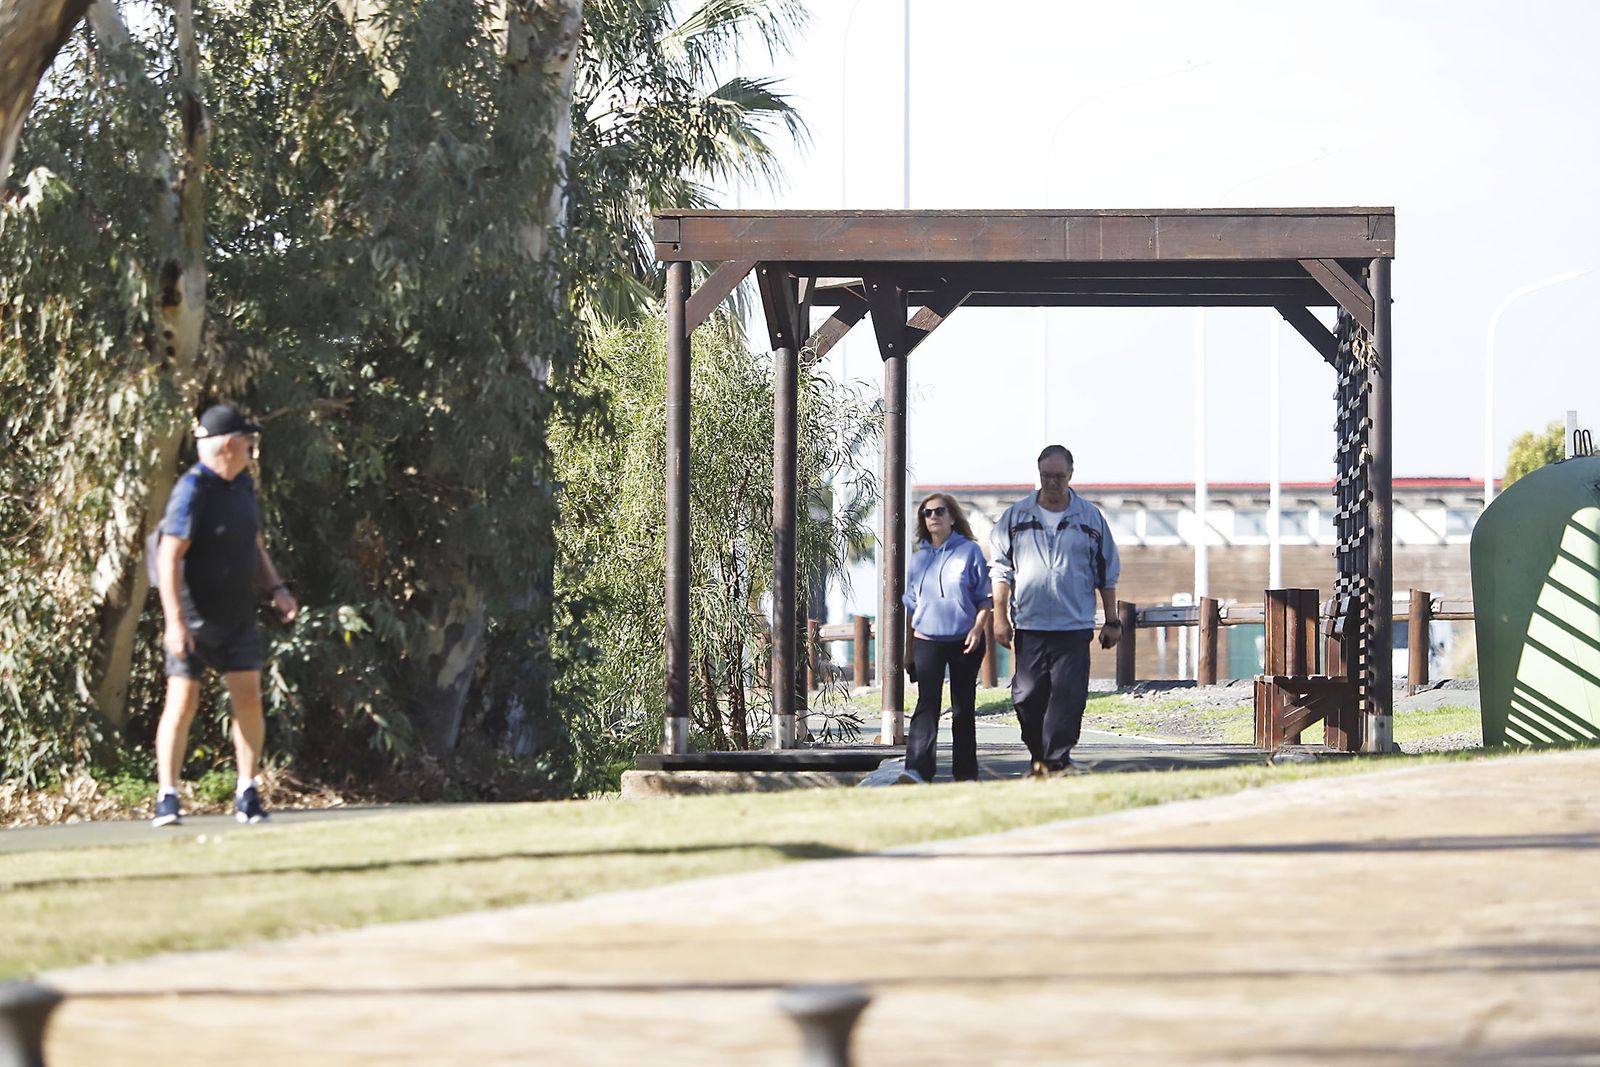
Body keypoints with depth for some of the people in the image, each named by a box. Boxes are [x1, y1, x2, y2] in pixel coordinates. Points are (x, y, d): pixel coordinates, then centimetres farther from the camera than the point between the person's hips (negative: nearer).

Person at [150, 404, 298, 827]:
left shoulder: (242, 485, 11)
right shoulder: (192, 490, -15)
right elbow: (170, 557, -20)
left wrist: (276, 589, 7)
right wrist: (175, 620, -26)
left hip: (238, 618, 7)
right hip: (194, 621, -7)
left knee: (248, 700, 0)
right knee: (182, 702, -7)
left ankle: (247, 796, 7)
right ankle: (167, 797, -1)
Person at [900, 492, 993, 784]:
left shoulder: (969, 551, 1)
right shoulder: (919, 557, 10)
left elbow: (985, 597, 2)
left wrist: (978, 628, -13)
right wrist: (908, 649, 15)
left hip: (964, 640, -1)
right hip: (926, 639, 1)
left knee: (963, 708, 6)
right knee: (927, 704, -13)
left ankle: (966, 772, 14)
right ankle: (917, 769, -22)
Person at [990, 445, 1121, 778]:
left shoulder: (1090, 518, 7)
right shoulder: (1016, 517, 8)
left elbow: (1107, 575, 12)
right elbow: (1001, 569, 9)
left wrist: (1112, 622, 10)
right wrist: (1000, 616, 3)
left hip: (1074, 625, -1)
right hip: (1029, 625, 1)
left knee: (1069, 695, -9)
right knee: (1027, 697, 0)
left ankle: (1057, 759, -4)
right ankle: (1039, 758, 13)